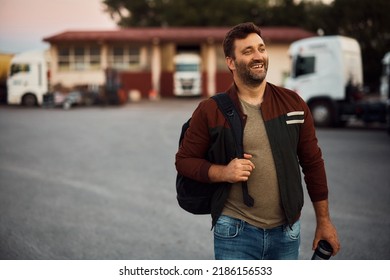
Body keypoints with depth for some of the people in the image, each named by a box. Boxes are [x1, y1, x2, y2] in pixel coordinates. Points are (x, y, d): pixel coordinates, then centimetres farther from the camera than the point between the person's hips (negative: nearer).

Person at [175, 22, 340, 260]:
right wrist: (223, 172, -17)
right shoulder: (210, 111, -4)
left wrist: (324, 221, 8)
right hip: (235, 231, -2)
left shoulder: (293, 104, 2)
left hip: (287, 231, 3)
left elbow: (313, 163, 7)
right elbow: (184, 160, 2)